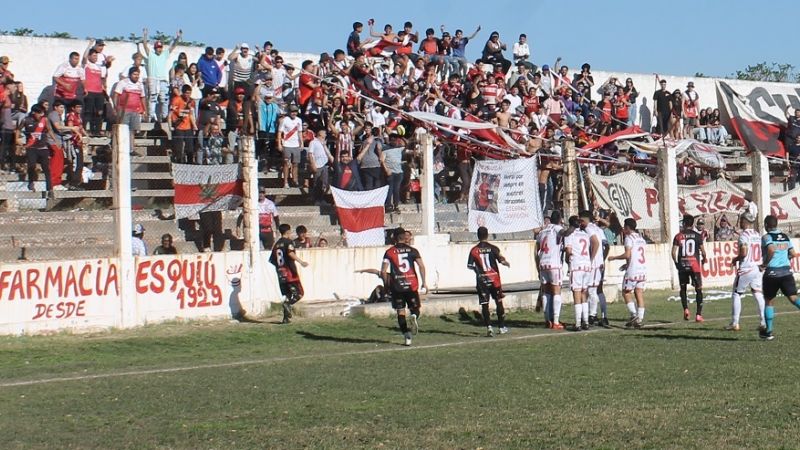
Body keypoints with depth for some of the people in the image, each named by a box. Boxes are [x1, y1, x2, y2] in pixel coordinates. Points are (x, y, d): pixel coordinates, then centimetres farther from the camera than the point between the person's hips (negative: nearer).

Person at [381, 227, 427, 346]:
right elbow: (421, 266, -6)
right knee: (415, 309, 14)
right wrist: (424, 282, -1)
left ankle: (407, 336, -4)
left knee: (400, 312, 7)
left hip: (396, 286, -1)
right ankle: (414, 317, -22)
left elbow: (383, 271, -4)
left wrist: (387, 286, 7)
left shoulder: (389, 252, 3)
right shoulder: (412, 250, 5)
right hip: (411, 285, 1)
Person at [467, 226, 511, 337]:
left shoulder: (474, 250, -3)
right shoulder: (493, 248, -6)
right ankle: (502, 327, 20)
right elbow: (502, 261, -11)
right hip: (494, 279, 0)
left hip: (481, 280, 0)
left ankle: (489, 327, -14)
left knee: (484, 305, 0)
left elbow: (470, 266, -1)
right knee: (499, 302, 14)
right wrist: (507, 264, 12)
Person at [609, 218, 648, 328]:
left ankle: (634, 315, -8)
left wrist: (614, 257, -4)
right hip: (643, 269, 7)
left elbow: (627, 254, -17)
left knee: (626, 292, 3)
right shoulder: (641, 238, 17)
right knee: (639, 293, 6)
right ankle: (639, 319, 1)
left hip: (633, 270, -7)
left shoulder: (629, 237, -8)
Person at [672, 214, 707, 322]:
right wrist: (704, 259, 20)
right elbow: (702, 250, 0)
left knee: (683, 289, 17)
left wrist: (676, 263, 13)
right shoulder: (697, 235, -1)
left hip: (682, 265, 1)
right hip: (694, 265, -1)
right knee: (698, 289, 6)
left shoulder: (678, 236, 2)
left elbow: (674, 252, -3)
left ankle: (685, 309, -3)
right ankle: (698, 314, 0)